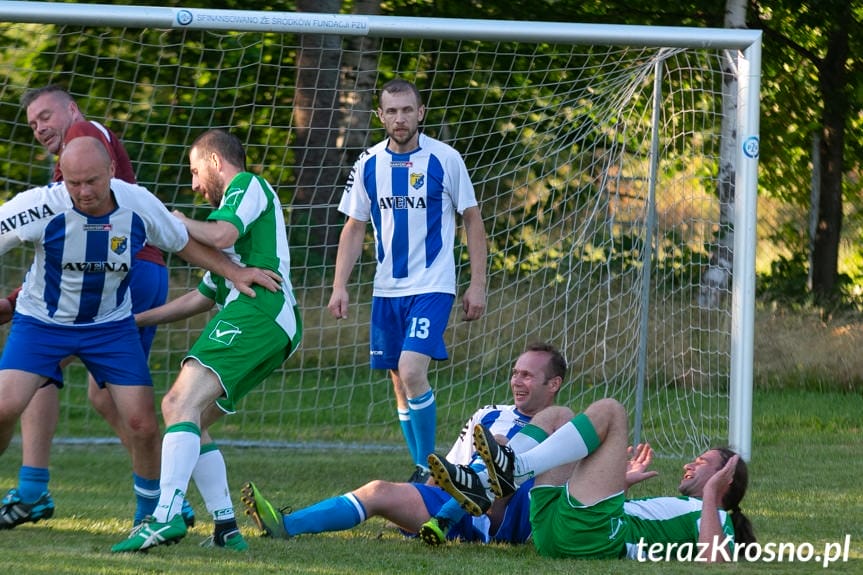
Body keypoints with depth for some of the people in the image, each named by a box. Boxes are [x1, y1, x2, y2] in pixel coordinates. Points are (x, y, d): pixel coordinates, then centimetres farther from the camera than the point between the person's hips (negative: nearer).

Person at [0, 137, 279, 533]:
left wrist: (235, 272, -2)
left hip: (110, 325, 2)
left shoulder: (139, 204, -15)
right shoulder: (41, 207, -24)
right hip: (41, 321, -2)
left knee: (142, 425, -7)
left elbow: (184, 243, 4)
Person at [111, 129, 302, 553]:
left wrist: (177, 222, 4)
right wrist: (134, 320, 38)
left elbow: (221, 236, -15)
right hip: (272, 327, 10)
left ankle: (168, 516, -39)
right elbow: (203, 296, 38)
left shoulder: (247, 184, 7)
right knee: (179, 408, 12)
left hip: (256, 310, -10)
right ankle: (226, 528, 5)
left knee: (184, 402, -22)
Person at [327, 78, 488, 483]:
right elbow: (354, 229, 12)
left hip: (432, 287, -5)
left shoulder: (444, 159, -6)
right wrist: (339, 286, 3)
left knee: (412, 371, -20)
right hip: (386, 290, 5)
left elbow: (473, 220, 1)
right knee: (399, 380, 7)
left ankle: (428, 467, -8)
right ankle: (423, 469, 18)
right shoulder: (369, 164, 4)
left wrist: (477, 284, -3)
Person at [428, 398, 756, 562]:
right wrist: (623, 483, 43)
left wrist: (711, 494, -8)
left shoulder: (715, 518, 14)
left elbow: (714, 558, -13)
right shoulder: (672, 506, 38)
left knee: (608, 410, -10)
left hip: (594, 536, -9)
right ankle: (482, 486, -8)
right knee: (558, 416, 18)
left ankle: (513, 469, -24)